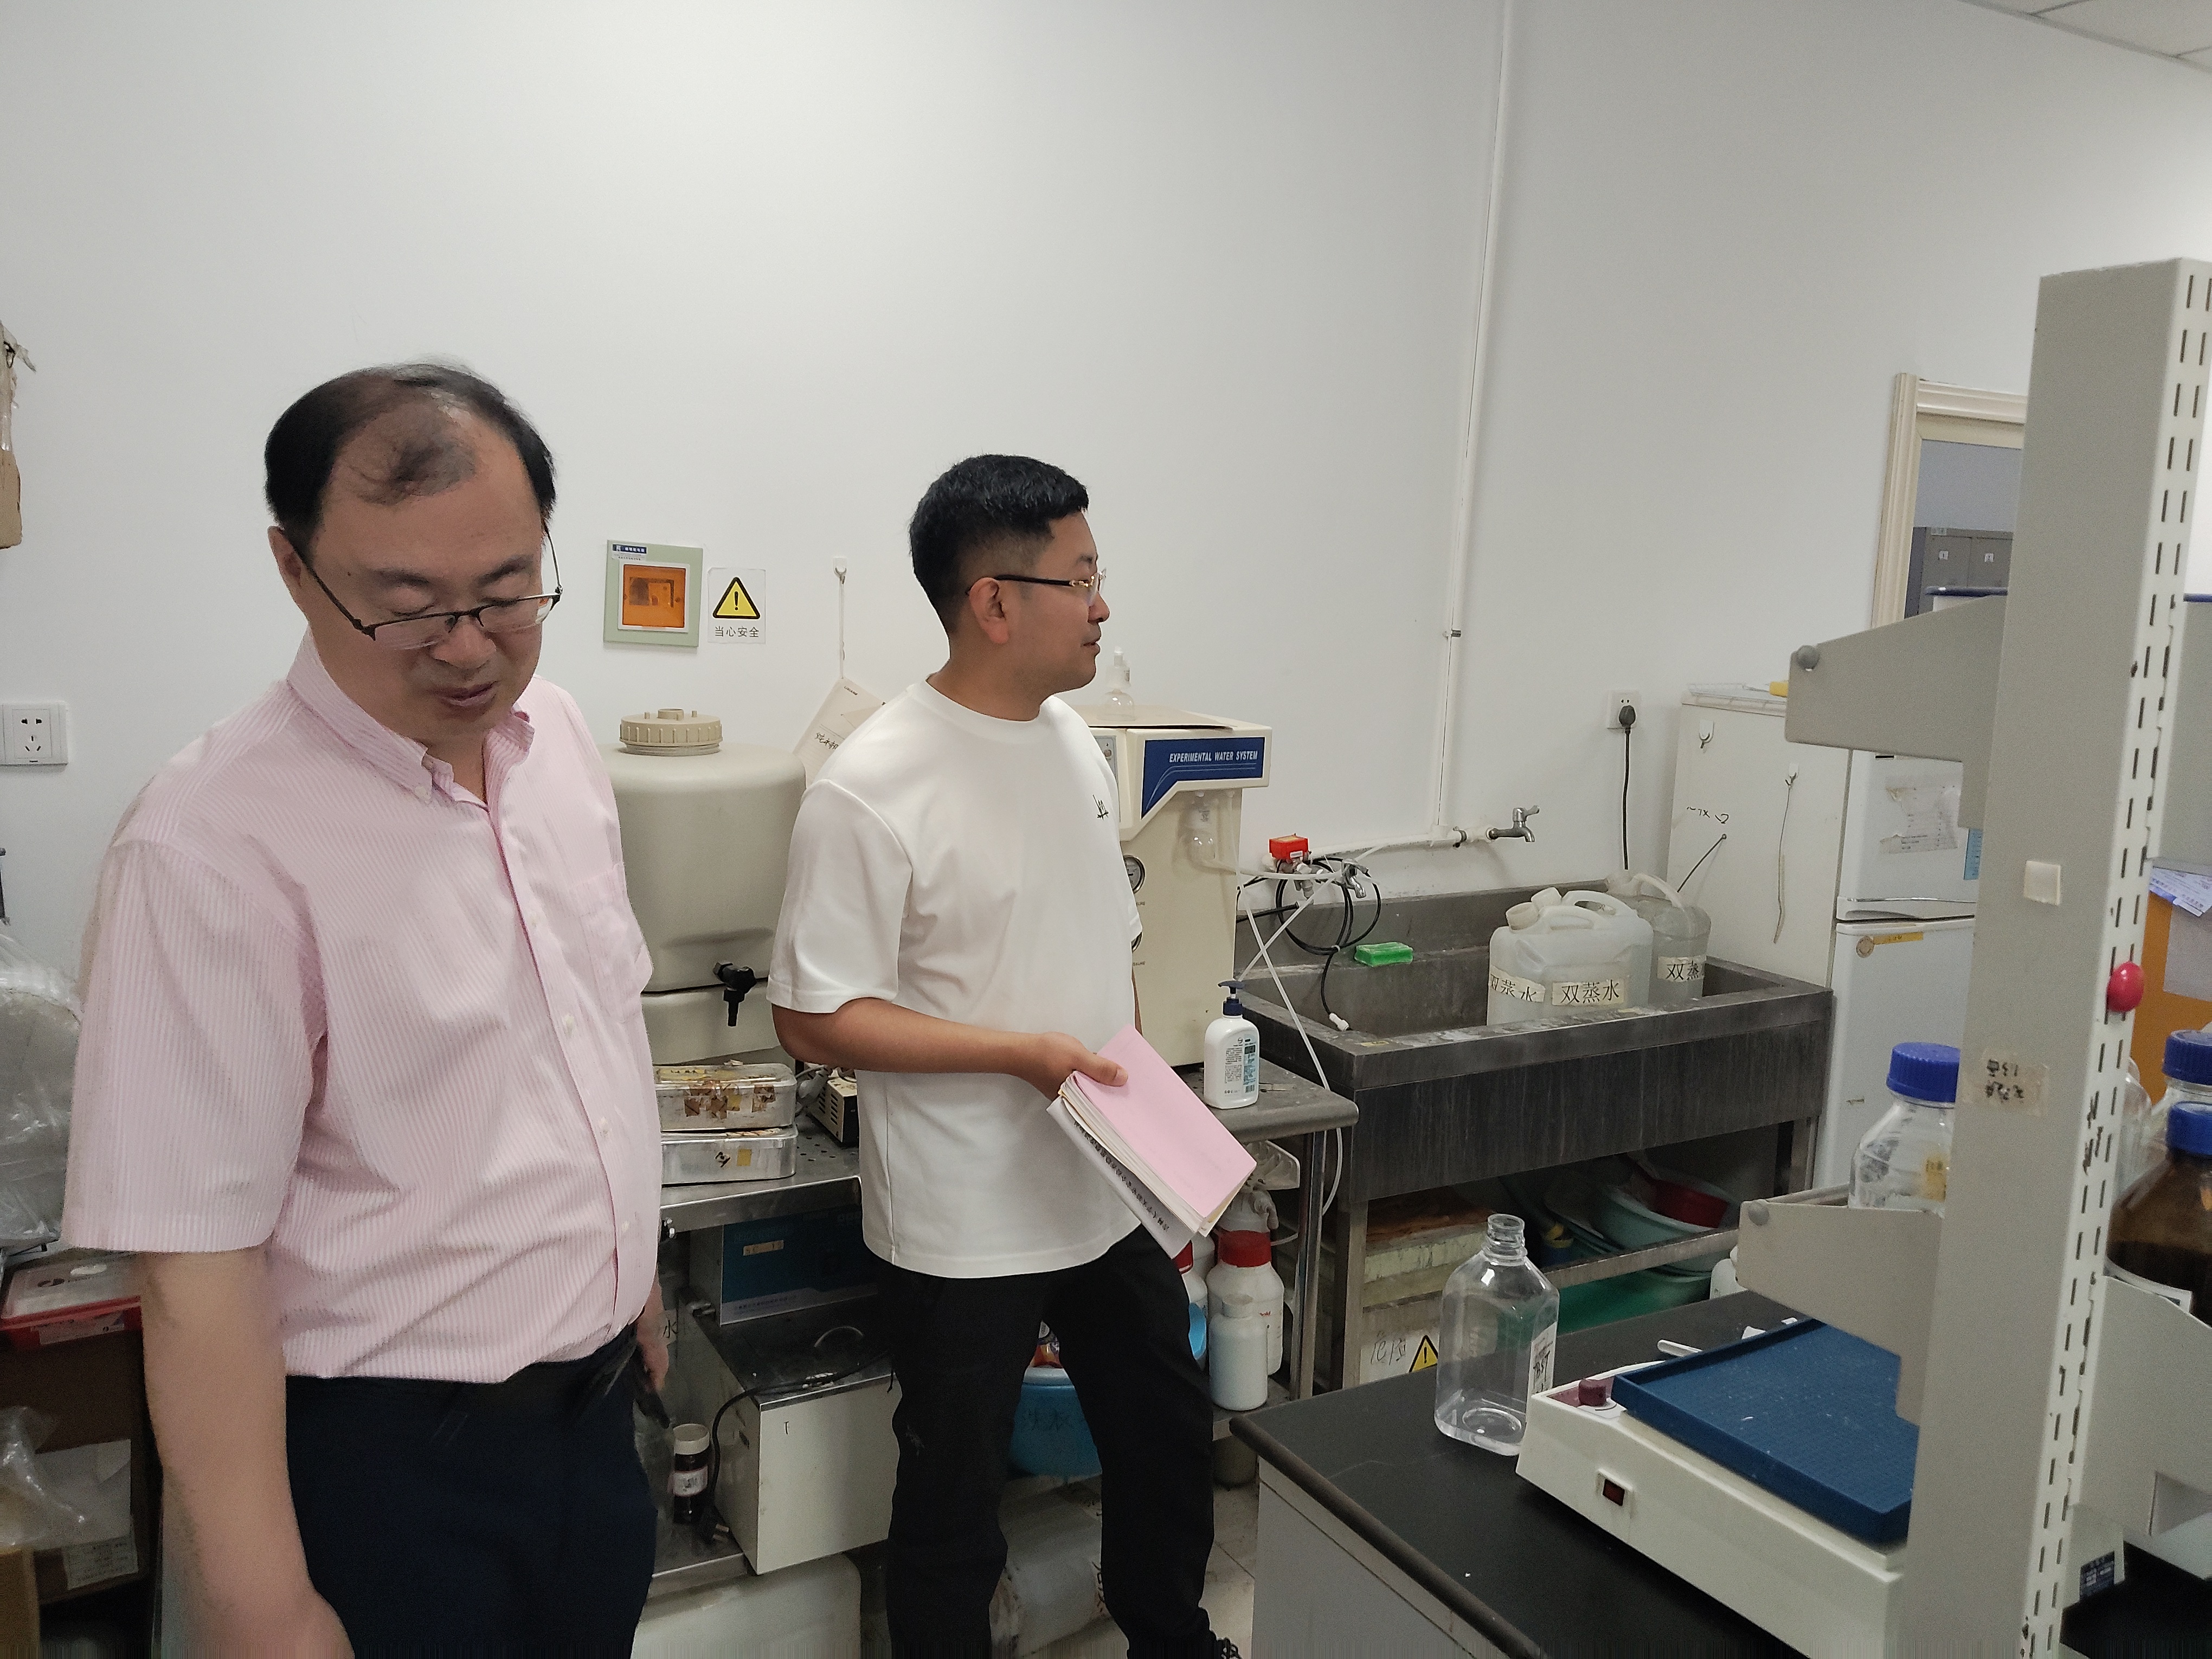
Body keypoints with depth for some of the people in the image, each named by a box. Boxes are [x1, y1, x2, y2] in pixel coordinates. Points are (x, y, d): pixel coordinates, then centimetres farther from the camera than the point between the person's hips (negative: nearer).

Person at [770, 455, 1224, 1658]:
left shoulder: (1072, 742, 3)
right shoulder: (871, 789, -21)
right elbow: (814, 1018, -20)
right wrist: (1024, 1053, -23)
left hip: (1112, 1198, 8)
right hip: (966, 1229, -7)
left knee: (1170, 1443, 24)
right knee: (954, 1509, 13)